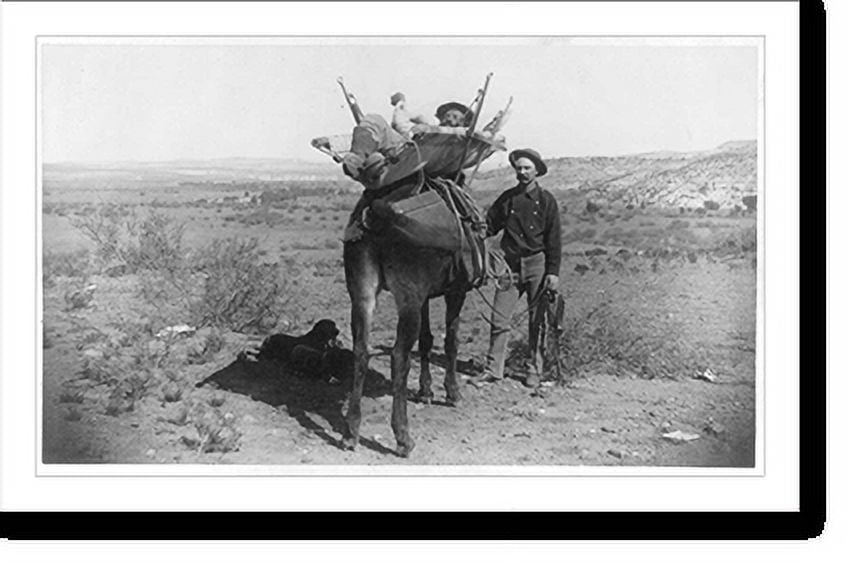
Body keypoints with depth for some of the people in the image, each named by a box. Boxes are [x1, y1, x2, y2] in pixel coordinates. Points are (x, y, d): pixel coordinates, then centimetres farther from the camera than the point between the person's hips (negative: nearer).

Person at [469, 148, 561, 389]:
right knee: (499, 319, -2)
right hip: (511, 263, 2)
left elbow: (554, 239, 0)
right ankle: (493, 369, 4)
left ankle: (534, 370, 17)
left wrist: (553, 271, -6)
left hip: (537, 264, -2)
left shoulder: (546, 200, 0)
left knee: (537, 321, 6)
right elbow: (490, 225, 11)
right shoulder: (507, 198, 7)